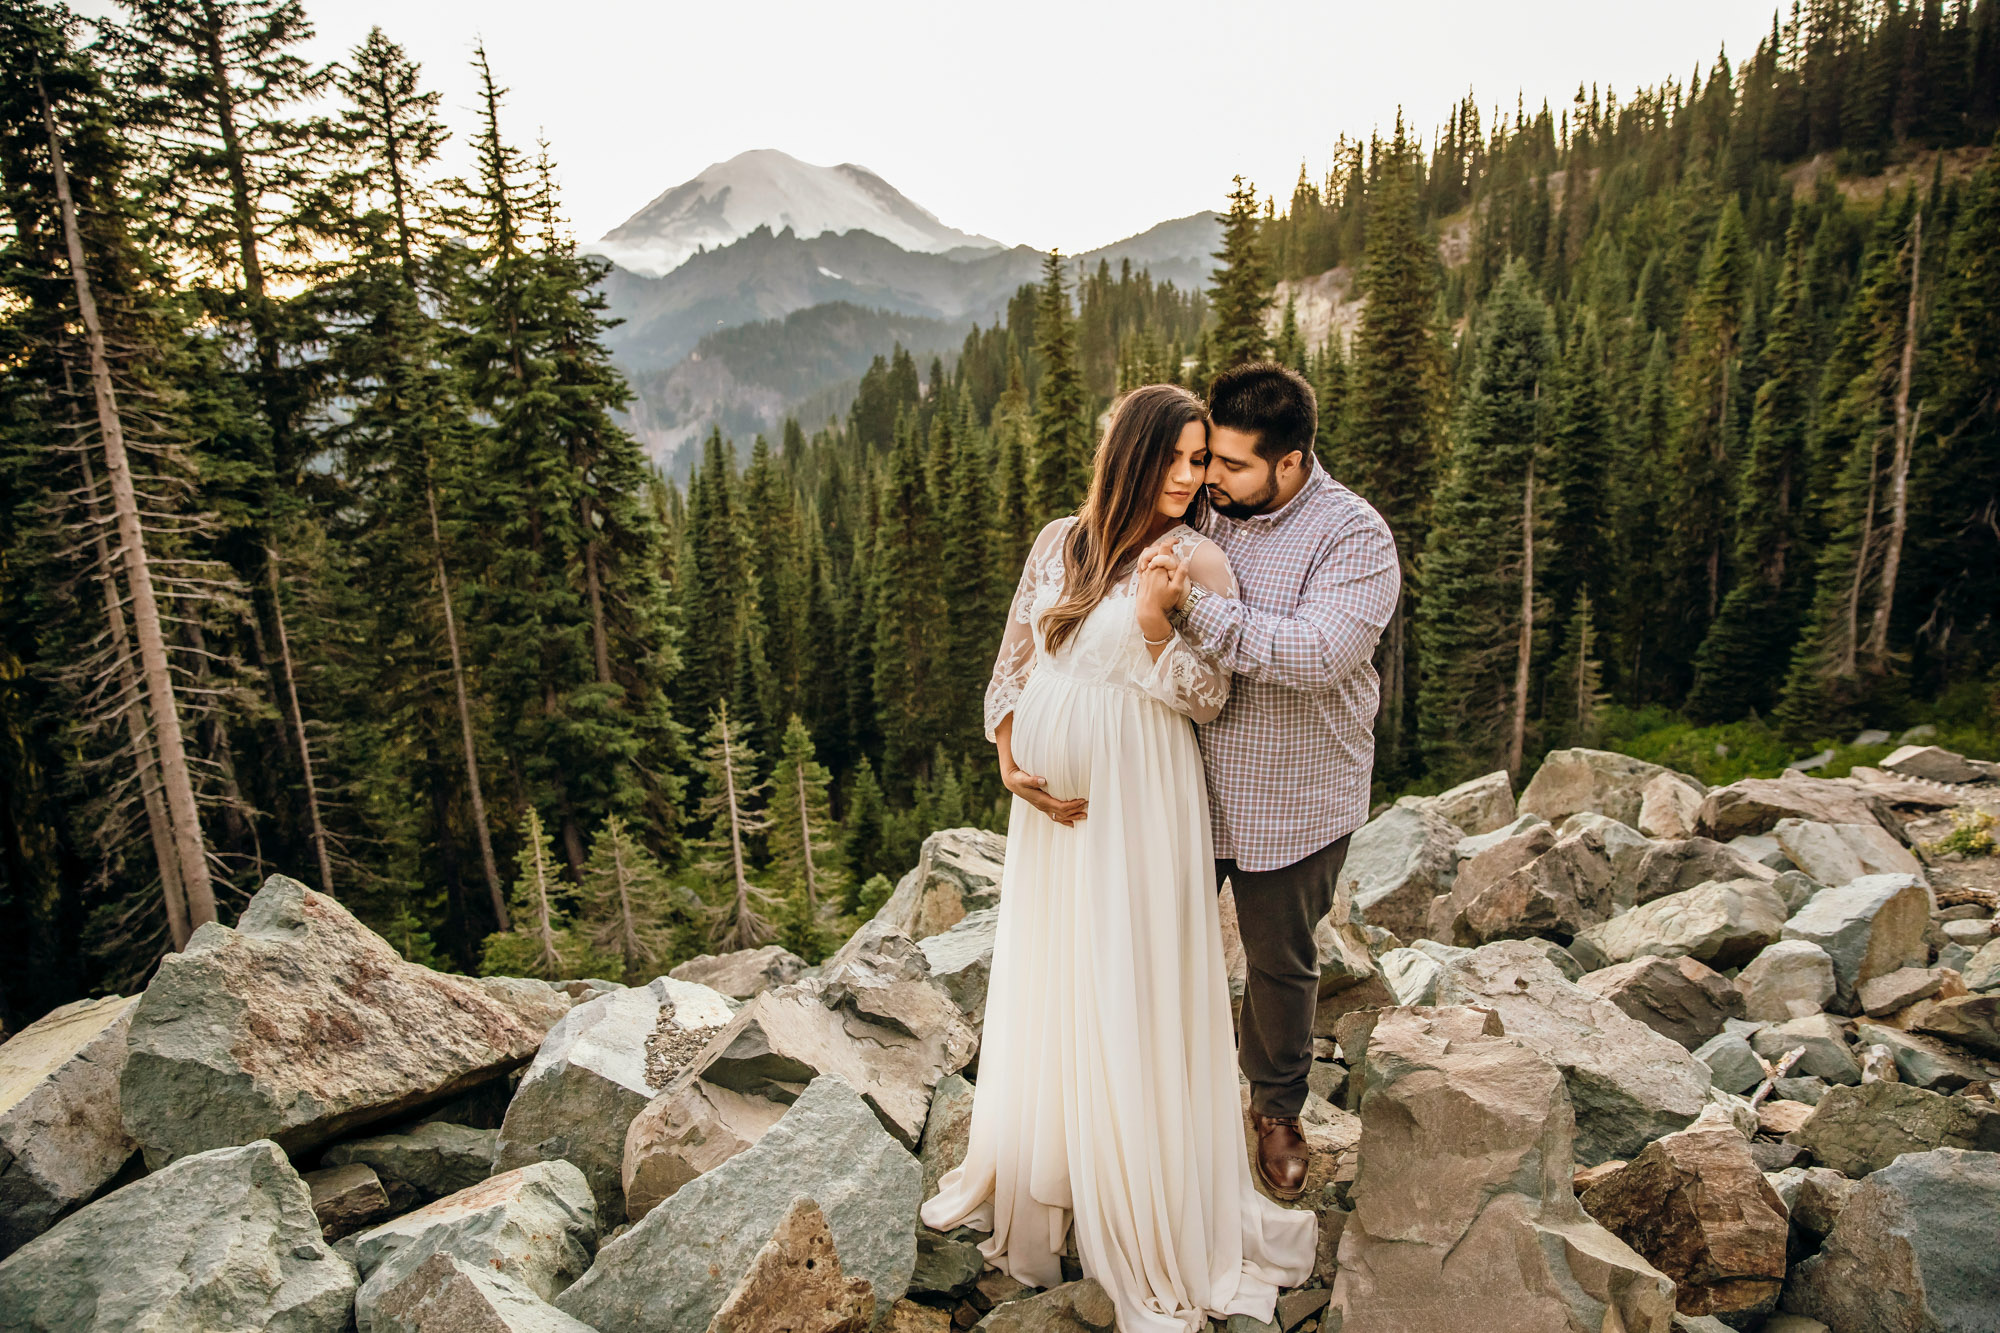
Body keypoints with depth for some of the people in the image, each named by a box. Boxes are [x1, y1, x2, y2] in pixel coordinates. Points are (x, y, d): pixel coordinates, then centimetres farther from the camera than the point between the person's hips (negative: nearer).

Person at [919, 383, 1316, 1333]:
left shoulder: (1198, 560, -7)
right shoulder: (1059, 542, 5)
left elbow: (1208, 699, -9)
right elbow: (1012, 661, 8)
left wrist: (1154, 623, -23)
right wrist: (1010, 761, -5)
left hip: (1137, 806, -4)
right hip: (1047, 803, 5)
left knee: (1132, 1002, 4)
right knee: (1040, 988, 18)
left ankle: (1156, 1234, 25)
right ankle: (1031, 1178, 42)